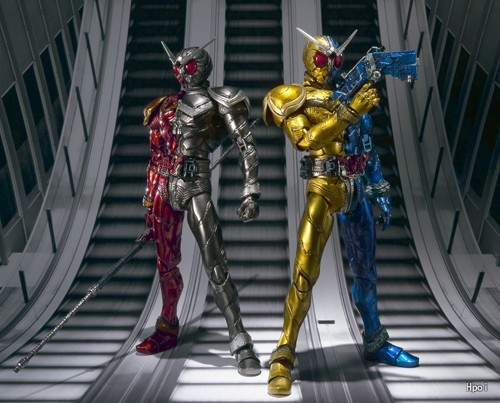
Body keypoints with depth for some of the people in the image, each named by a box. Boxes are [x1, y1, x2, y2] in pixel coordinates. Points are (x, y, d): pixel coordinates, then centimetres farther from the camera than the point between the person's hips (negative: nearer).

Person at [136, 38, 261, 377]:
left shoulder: (218, 102, 3)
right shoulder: (168, 106, 20)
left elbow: (247, 147, -5)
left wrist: (251, 192, -17)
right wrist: (150, 202, 23)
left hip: (195, 187, -6)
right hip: (165, 188, 6)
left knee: (215, 264, -15)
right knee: (166, 263, 14)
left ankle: (241, 343, -14)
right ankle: (167, 329, 32)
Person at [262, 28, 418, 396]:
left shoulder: (345, 95, 18)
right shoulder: (295, 97, 3)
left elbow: (367, 148, 20)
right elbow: (305, 139, -15)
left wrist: (379, 191, 17)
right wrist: (349, 111, -17)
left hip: (355, 188, 6)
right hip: (324, 187, -6)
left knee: (366, 268, 15)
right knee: (305, 272, -15)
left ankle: (376, 342, 32)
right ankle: (283, 358, -9)